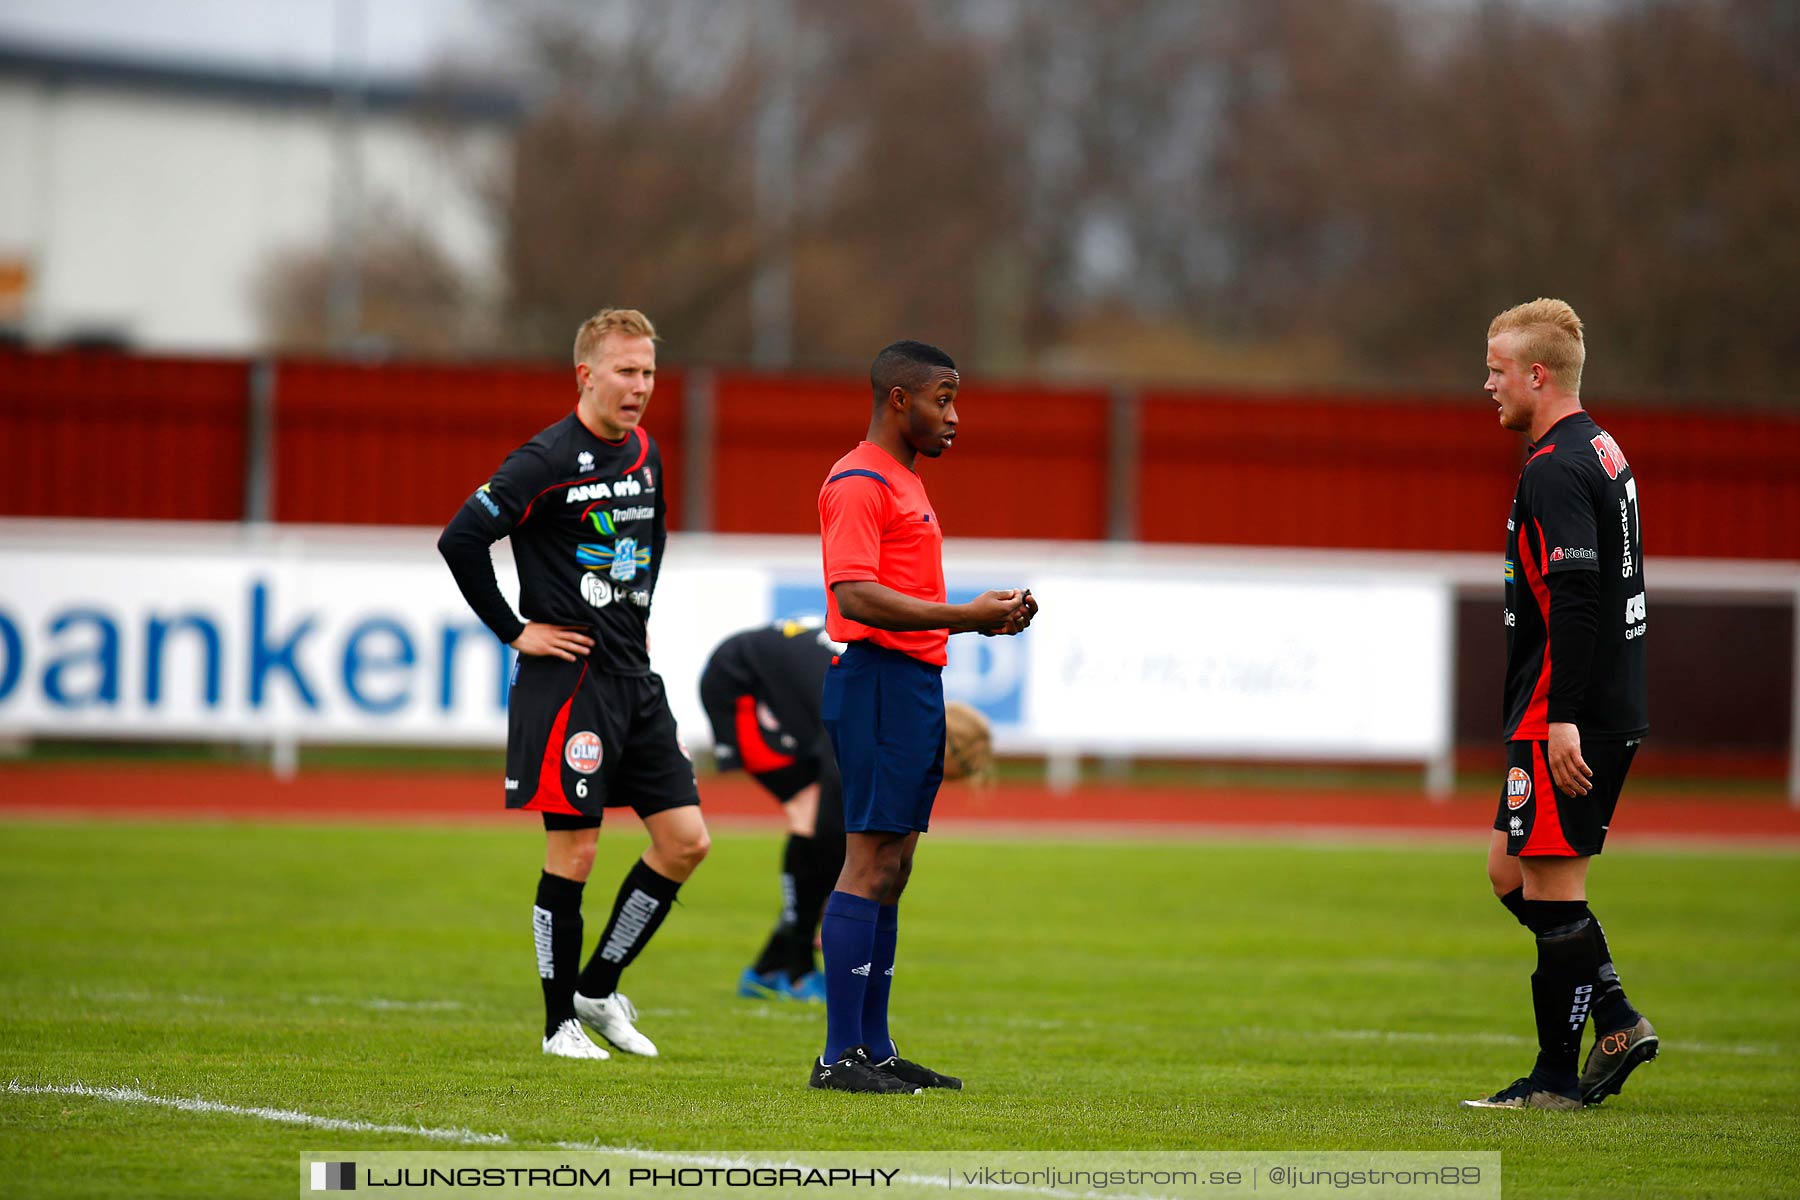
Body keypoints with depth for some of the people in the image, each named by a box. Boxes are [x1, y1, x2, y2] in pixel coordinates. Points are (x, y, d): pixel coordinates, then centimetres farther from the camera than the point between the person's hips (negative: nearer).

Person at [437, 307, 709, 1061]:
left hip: (634, 678, 8)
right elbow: (460, 540, -18)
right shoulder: (549, 460, -13)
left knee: (685, 841, 4)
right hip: (568, 680, -8)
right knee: (573, 851, -4)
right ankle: (560, 1022, 7)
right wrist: (514, 631, -13)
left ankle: (598, 988, 18)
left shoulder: (644, 454, 11)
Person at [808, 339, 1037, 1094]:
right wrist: (964, 616, -23)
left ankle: (874, 1047, 14)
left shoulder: (904, 482, 21)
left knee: (891, 870, 10)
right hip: (877, 683, -10)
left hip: (916, 683, 10)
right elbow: (855, 595, -22)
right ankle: (841, 1055, -10)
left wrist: (983, 616, 12)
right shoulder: (858, 482, -11)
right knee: (871, 864, -10)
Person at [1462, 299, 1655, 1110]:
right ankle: (1616, 1022, 13)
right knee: (1510, 871, 15)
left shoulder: (1555, 470, -16)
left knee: (1552, 888, -4)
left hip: (1566, 725, -10)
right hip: (1612, 713, 10)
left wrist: (1562, 716, -26)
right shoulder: (1602, 452, 17)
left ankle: (1557, 1077, 0)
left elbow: (1574, 597, -24)